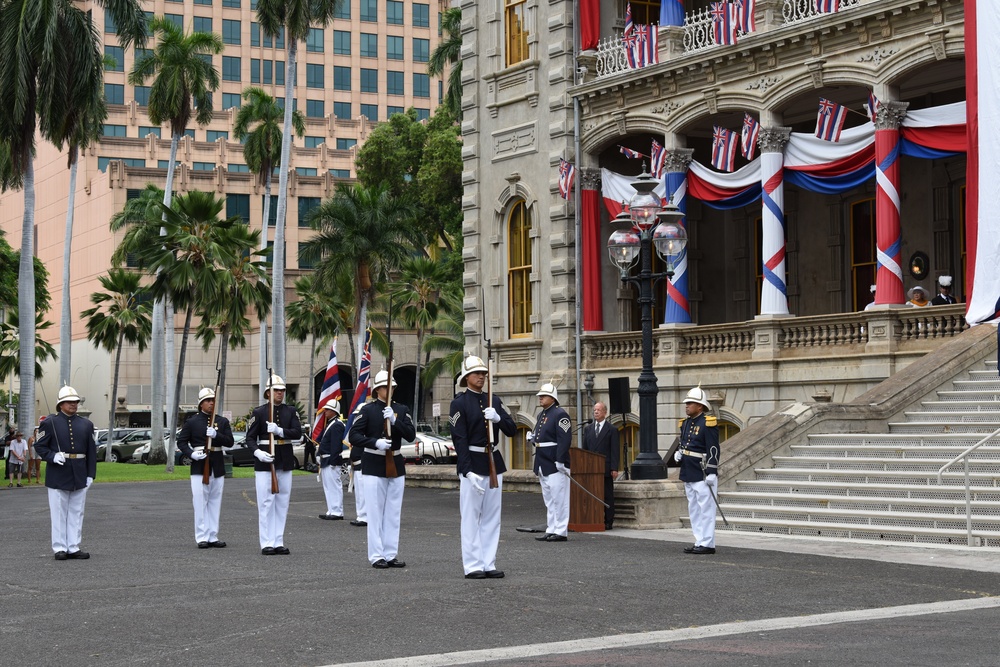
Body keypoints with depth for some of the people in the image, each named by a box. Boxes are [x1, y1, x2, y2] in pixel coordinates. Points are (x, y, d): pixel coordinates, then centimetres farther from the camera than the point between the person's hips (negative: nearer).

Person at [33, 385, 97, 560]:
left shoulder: (86, 424, 10)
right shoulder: (50, 422, 0)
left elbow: (92, 451, 9)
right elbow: (39, 445, -1)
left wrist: (91, 474, 2)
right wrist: (52, 456, -18)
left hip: (79, 476, 4)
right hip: (58, 476, -4)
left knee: (77, 512, 7)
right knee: (59, 512, 1)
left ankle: (74, 548, 13)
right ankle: (60, 548, 7)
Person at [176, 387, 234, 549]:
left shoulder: (223, 421, 9)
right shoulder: (192, 422, 2)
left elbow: (230, 442, 0)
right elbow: (181, 441, 1)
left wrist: (216, 435, -17)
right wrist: (191, 454, -15)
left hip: (218, 467, 3)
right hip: (199, 467, -3)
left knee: (215, 502, 6)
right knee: (200, 503, -4)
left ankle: (213, 537, 11)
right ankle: (202, 537, -1)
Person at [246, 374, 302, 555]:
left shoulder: (290, 411, 8)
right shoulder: (259, 412, 0)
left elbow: (298, 432, -4)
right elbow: (250, 437, -2)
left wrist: (280, 431, -20)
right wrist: (258, 452, -19)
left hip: (285, 462, 4)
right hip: (265, 461, -4)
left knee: (283, 503, 5)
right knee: (266, 502, -4)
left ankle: (279, 542, 11)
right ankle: (267, 543, 0)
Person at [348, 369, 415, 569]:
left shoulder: (401, 409, 7)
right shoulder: (368, 410, -3)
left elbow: (411, 435, -3)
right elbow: (354, 436, -8)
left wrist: (394, 420, -18)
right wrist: (375, 443, -22)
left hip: (396, 465, 4)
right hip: (373, 466, -4)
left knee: (393, 513, 7)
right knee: (375, 512, -2)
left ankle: (391, 554, 13)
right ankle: (376, 556, 1)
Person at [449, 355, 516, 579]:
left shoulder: (494, 401, 12)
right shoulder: (459, 403, -5)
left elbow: (512, 430, 8)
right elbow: (459, 439, -12)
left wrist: (498, 418, -14)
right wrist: (468, 472, -20)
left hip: (494, 462, 6)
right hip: (472, 465, -6)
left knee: (492, 518, 8)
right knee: (471, 517, -3)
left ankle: (489, 564, 13)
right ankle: (473, 566, 1)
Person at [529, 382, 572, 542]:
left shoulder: (560, 414, -11)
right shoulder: (541, 415, 17)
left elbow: (564, 439, -18)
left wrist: (560, 461, -23)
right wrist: (533, 438, 5)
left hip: (555, 464, -9)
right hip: (543, 464, 10)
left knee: (559, 499, -5)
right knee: (548, 499, 13)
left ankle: (561, 531, -1)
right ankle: (551, 530, 18)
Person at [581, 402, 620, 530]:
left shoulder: (612, 430, 2)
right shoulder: (588, 429, 15)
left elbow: (614, 451, -3)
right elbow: (585, 449, 15)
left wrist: (614, 469, -11)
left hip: (605, 468, -4)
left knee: (607, 496, -1)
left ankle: (608, 522, 2)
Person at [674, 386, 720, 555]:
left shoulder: (708, 423, -11)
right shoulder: (685, 423, 14)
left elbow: (713, 450, -16)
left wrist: (711, 473, -20)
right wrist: (678, 453, 5)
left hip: (703, 475, -9)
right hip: (688, 474, 9)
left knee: (706, 509, -5)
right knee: (694, 510, 12)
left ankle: (708, 544, -2)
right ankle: (699, 541, 18)